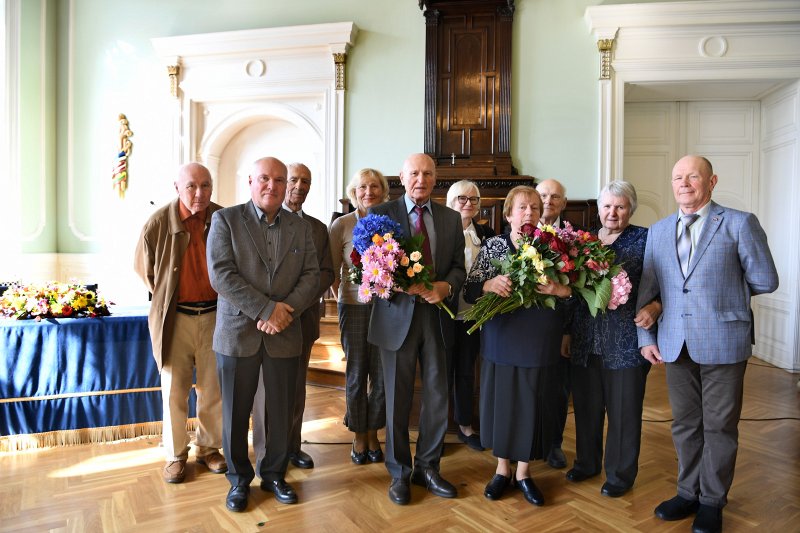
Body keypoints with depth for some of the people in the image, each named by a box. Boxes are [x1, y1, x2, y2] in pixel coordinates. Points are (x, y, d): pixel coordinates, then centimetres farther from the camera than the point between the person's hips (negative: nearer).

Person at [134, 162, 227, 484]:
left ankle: (208, 448, 30)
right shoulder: (159, 223, -9)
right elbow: (142, 267, 6)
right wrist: (165, 299, 10)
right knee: (174, 390, 8)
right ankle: (176, 454, 27)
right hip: (175, 318, -1)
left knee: (213, 388, 11)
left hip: (214, 315, 1)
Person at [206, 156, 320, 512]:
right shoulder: (225, 220, -1)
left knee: (282, 413, 11)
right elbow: (221, 274, -12)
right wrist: (267, 309, -17)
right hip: (237, 333, -2)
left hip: (285, 335, 2)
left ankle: (274, 474, 32)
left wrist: (287, 310, -15)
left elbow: (311, 276, 2)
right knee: (236, 413, 10)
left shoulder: (301, 227, 8)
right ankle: (239, 479, 30)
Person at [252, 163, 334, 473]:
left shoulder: (318, 228, 12)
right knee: (266, 387, 3)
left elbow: (326, 272, 8)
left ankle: (291, 446, 26)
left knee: (296, 387, 12)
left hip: (304, 317, 4)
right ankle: (265, 453, 17)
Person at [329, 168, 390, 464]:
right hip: (354, 305, -1)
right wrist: (343, 299, 1)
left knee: (382, 375, 8)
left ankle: (373, 435, 28)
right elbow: (332, 271, 3)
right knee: (356, 374, 8)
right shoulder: (341, 225, -3)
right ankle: (359, 437, 27)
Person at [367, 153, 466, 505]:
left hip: (438, 315, 3)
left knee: (437, 396, 10)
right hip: (397, 316, -2)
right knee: (398, 398, 9)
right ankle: (399, 473, 28)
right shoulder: (381, 214, -1)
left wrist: (446, 286, -14)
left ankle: (428, 468, 31)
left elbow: (458, 267, 7)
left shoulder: (451, 218, 8)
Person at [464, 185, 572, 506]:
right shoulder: (492, 246, 1)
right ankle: (502, 469, 30)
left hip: (539, 344, 1)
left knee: (532, 404, 9)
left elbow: (573, 290, 3)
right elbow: (469, 291, -1)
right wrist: (489, 284, -21)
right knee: (501, 400, 8)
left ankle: (523, 472, 29)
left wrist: (559, 290, -19)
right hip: (501, 341, 0)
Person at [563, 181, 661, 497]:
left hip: (626, 342, -4)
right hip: (585, 342, 4)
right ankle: (587, 462, 35)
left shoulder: (644, 239, -1)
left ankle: (620, 474, 27)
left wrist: (654, 307, -21)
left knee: (623, 410, 8)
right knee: (586, 406, 15)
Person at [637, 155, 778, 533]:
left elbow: (765, 281, 1)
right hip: (675, 344, 4)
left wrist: (725, 291, 8)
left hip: (723, 342, -3)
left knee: (719, 426, 10)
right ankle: (688, 493, 32)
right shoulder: (659, 230, 9)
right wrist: (645, 337, 5)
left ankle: (712, 501, 27)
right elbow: (646, 289, 9)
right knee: (685, 425, 15)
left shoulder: (740, 223, -4)